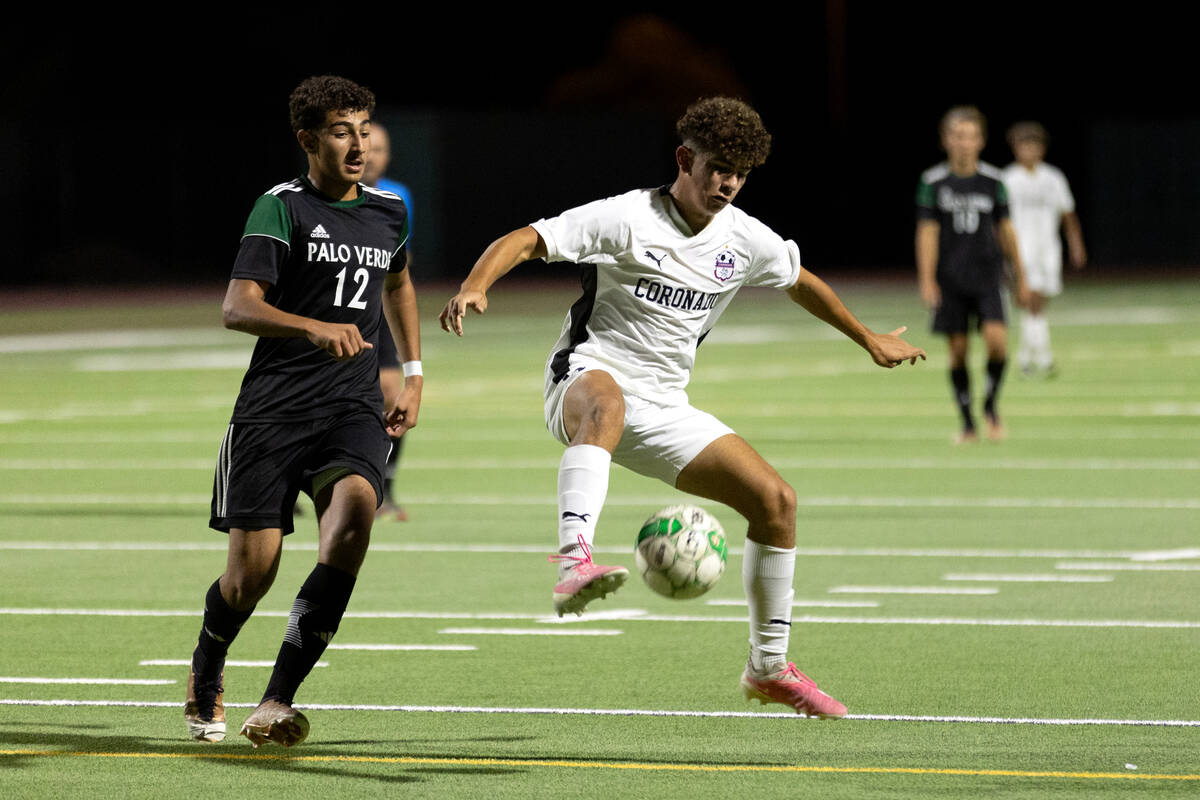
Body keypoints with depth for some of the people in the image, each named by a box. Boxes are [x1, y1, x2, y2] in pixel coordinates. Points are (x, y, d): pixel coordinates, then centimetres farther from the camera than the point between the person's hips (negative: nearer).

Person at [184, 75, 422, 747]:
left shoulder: (388, 213, 12)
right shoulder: (282, 208, -5)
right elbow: (238, 308, -17)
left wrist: (414, 374, 27)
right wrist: (315, 327, -33)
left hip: (354, 408, 3)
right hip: (274, 408, -3)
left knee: (354, 512, -28)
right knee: (251, 574, -6)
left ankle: (278, 701, -23)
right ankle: (206, 678, 31)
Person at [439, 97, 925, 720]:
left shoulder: (745, 239, 7)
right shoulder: (629, 218, -11)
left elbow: (801, 282, 28)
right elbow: (526, 241, -20)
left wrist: (869, 340, 39)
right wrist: (475, 286, -39)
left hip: (663, 410, 6)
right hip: (590, 375, -6)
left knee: (774, 499, -2)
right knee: (606, 404, -44)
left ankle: (768, 668, 14)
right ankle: (575, 563, -65)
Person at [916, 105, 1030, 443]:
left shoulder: (992, 181, 4)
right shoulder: (933, 182, -1)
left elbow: (1005, 230, 10)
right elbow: (927, 232, -2)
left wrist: (1021, 279, 11)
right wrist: (927, 280, -9)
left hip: (987, 276, 1)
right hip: (950, 280, 0)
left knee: (996, 339, -17)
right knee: (957, 350, 0)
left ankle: (991, 403, 8)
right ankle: (968, 424, 12)